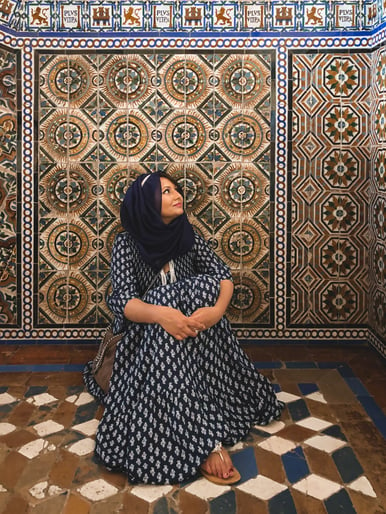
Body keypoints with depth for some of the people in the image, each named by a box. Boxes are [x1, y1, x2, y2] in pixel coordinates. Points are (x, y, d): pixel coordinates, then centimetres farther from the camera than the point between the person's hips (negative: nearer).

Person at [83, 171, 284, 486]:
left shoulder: (189, 236, 5)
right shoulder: (127, 243, -5)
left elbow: (223, 276, -8)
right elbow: (123, 300, -19)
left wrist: (218, 309, -32)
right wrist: (160, 314, -41)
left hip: (194, 325, 3)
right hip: (148, 332, -2)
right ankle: (206, 442, -43)